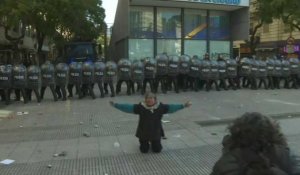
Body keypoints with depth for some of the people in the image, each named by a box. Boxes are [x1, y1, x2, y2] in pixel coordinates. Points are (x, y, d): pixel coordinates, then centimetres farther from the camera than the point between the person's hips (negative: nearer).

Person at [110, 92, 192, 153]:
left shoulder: (160, 107, -9)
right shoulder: (141, 107, -16)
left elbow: (171, 107, -6)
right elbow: (128, 107, -19)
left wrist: (183, 105, -9)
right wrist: (115, 105, -26)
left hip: (156, 133, 2)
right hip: (143, 133, -1)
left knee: (157, 150, 6)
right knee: (144, 150, 5)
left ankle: (152, 142, 40)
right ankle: (145, 142, 40)